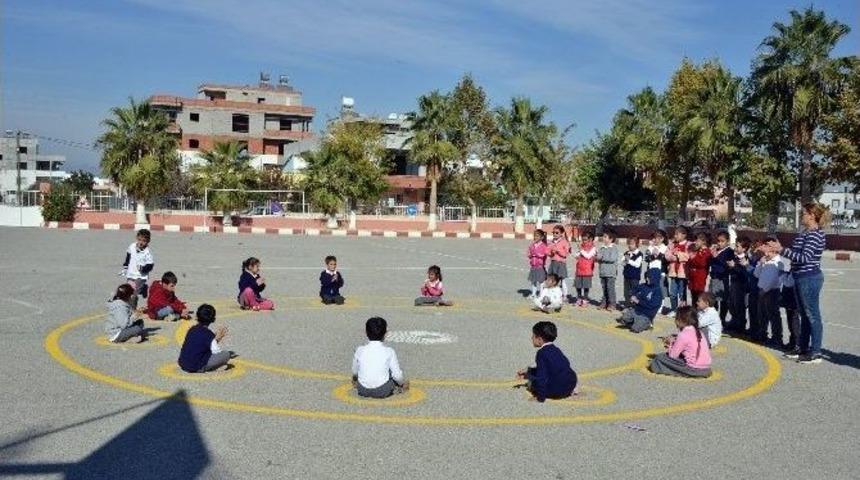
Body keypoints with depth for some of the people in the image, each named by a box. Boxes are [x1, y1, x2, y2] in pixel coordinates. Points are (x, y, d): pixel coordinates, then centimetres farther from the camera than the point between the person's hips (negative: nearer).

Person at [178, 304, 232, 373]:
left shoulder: (192, 329, 8)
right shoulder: (208, 334, -12)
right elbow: (216, 352, -12)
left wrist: (214, 337, 18)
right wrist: (217, 339, 5)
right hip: (196, 367, -8)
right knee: (226, 354, -7)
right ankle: (203, 368, -5)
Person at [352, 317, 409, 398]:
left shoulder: (360, 350, -6)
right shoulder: (389, 351, -11)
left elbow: (355, 371, 9)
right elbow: (397, 375, -6)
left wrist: (354, 379, 34)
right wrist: (403, 383, 17)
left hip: (363, 391, 4)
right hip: (382, 392, -3)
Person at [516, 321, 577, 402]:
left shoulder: (541, 353, -11)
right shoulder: (556, 350, 15)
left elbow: (542, 375, -17)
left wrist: (540, 397, -14)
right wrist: (528, 370, 26)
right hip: (571, 385, 6)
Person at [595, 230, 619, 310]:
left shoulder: (614, 248, -5)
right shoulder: (602, 247, 14)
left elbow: (612, 258, -17)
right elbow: (598, 257, 15)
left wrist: (602, 257, -15)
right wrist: (596, 257, -8)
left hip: (610, 272, -6)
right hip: (602, 271, 6)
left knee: (610, 288, -6)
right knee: (604, 288, 10)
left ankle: (612, 304, 0)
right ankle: (604, 303, 18)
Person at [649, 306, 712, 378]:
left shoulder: (683, 335, -13)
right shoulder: (698, 332, 11)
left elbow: (672, 355, -9)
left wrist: (671, 344, 8)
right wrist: (674, 341, 9)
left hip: (694, 370, -9)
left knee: (660, 357, -4)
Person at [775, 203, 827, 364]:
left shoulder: (815, 235, -17)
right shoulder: (805, 232, 13)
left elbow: (804, 258, -24)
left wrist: (782, 250, -25)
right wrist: (781, 248, 13)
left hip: (809, 279, -10)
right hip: (801, 278, 10)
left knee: (812, 315, -2)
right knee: (804, 315, 16)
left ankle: (815, 353, 5)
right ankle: (803, 348, 26)